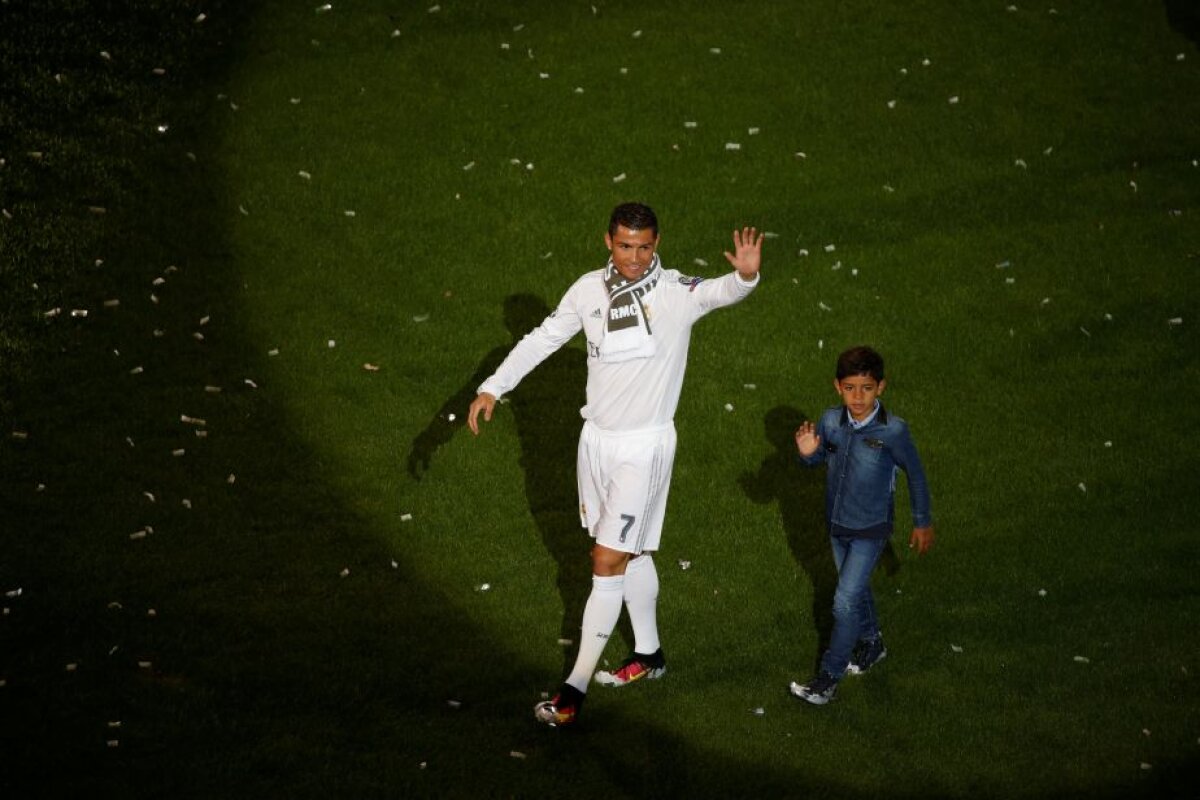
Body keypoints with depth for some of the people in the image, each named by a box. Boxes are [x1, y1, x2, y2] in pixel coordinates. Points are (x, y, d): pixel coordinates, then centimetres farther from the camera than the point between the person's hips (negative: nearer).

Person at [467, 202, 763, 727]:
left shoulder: (677, 293, -16)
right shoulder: (589, 289, -2)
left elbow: (721, 292, -35)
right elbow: (543, 339, 8)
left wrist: (745, 276, -58)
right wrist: (492, 388, 1)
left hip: (644, 446, -5)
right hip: (597, 437, 6)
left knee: (608, 562, -5)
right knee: (631, 553, 20)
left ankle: (575, 687, 0)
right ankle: (648, 654, 38)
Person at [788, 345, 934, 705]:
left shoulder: (893, 430, -24)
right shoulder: (830, 421, -14)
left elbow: (915, 473, -9)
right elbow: (819, 459, 5)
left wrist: (923, 522, 1)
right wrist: (807, 452, -20)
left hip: (871, 529, -5)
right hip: (837, 523, 5)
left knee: (846, 601, -6)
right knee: (856, 589, 24)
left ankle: (828, 678, 4)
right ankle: (871, 643, 49)